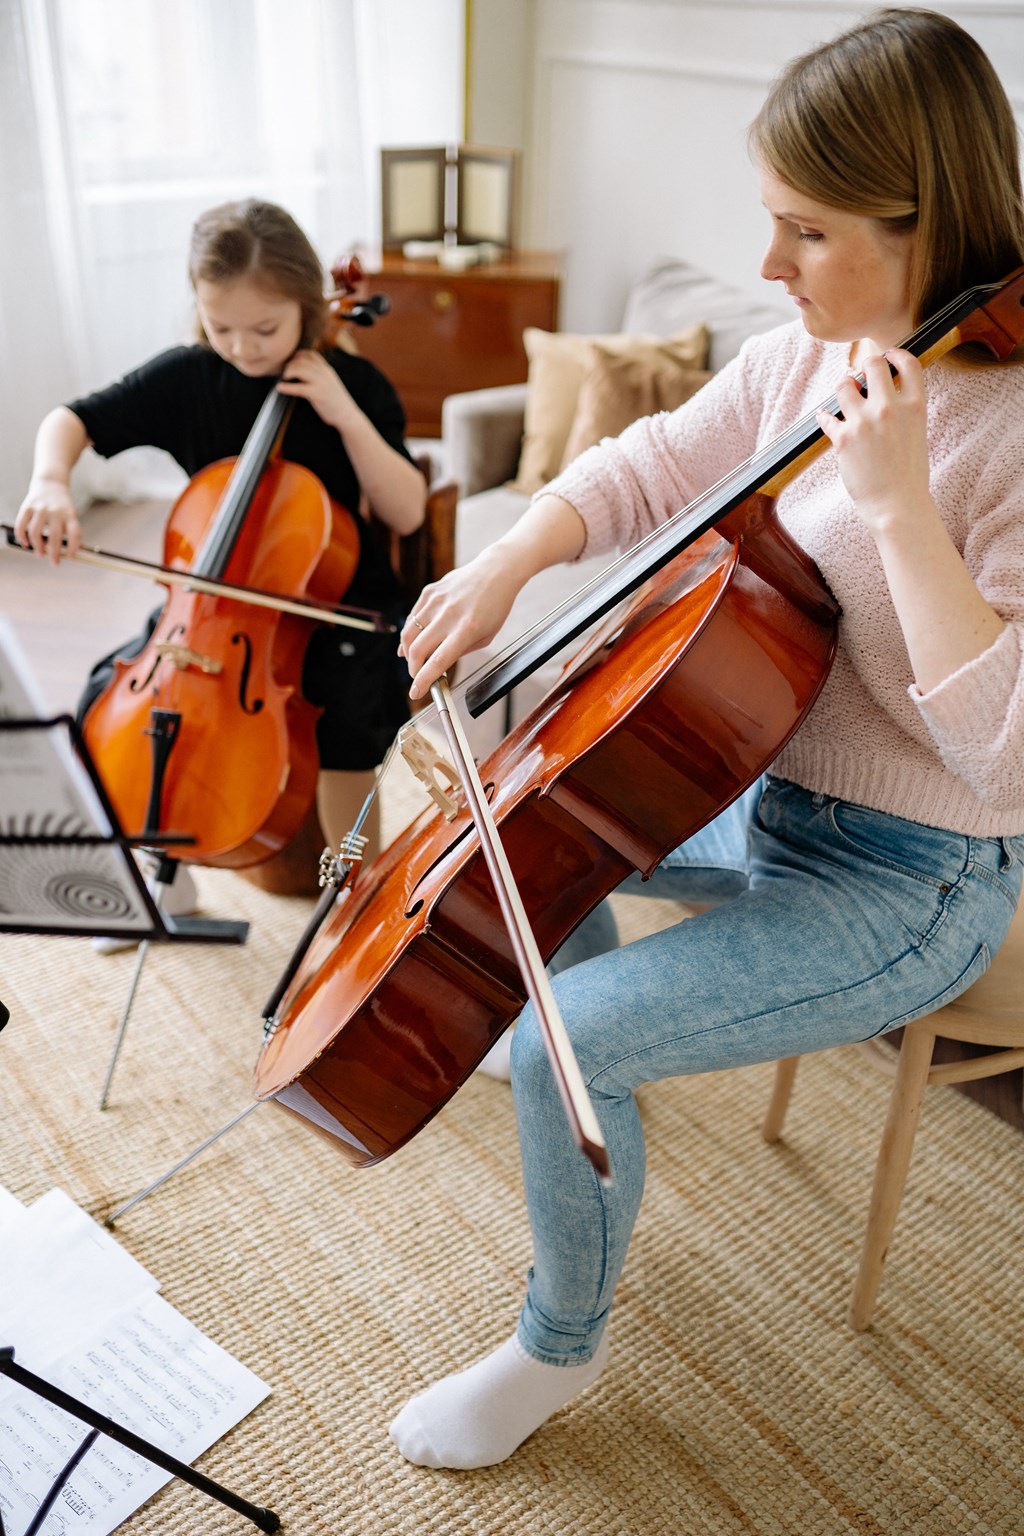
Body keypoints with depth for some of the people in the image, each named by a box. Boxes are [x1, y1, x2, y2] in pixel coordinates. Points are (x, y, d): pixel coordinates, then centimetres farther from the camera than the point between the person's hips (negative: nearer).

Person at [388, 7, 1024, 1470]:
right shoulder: (805, 358, -3)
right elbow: (649, 467, 9)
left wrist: (897, 501, -36)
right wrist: (506, 561, -8)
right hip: (771, 799, 9)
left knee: (563, 1039, -17)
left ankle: (561, 1345, 15)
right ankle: (583, 1140, 42)